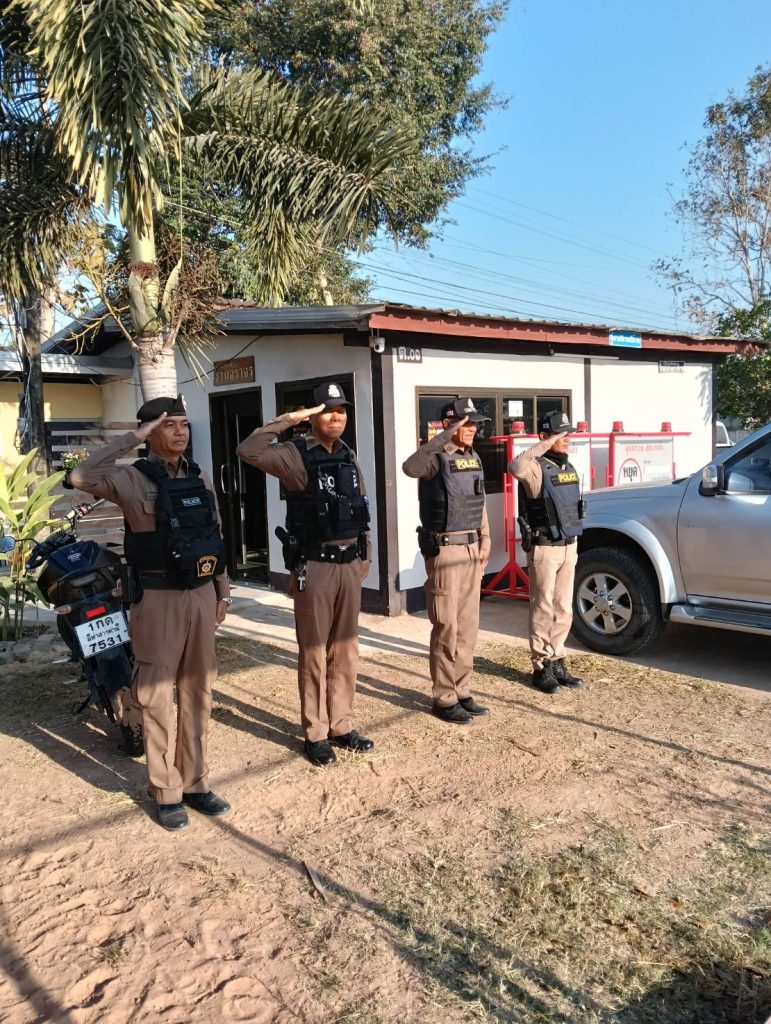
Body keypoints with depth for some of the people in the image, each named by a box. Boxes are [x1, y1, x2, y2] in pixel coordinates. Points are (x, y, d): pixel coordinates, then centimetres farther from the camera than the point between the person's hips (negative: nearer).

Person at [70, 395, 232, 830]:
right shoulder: (134, 479, -8)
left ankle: (197, 783, 26)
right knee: (159, 696, 4)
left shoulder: (201, 478, 9)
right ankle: (167, 793, 18)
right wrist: (132, 439, -23)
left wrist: (223, 592, 13)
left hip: (201, 595, 5)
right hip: (160, 599, -5)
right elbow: (83, 477, -27)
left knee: (198, 692, 13)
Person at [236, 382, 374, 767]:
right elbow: (248, 451, -25)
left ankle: (342, 726, 26)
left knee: (345, 651, 13)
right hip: (314, 566, -6)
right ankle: (316, 734, 16)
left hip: (349, 565, 6)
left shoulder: (349, 457, 11)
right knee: (314, 652, 4)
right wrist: (287, 420, -19)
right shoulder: (296, 455, -8)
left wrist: (364, 559, 13)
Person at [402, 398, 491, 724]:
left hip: (471, 549, 8)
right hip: (445, 550, -8)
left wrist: (485, 541, 11)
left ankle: (462, 692, 24)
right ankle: (444, 699, 10)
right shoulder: (436, 457, -12)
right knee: (447, 628, -1)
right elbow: (410, 467, -37)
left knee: (468, 626, 13)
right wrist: (445, 437, -36)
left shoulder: (474, 458, 12)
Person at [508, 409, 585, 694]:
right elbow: (516, 468, -39)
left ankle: (557, 662, 24)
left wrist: (574, 546, 19)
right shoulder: (537, 468, -13)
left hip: (568, 547, 8)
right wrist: (544, 446, -31)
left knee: (563, 609, 13)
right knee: (543, 609, 1)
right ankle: (542, 667, 11)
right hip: (544, 548, -8)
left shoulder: (569, 468, 12)